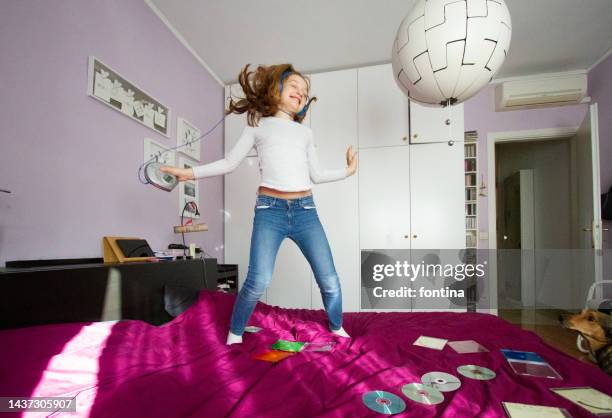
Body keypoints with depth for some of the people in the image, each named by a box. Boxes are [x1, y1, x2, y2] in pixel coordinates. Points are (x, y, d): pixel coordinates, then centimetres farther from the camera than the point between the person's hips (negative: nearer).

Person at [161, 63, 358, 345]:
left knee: (329, 280, 1)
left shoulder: (305, 133, 20)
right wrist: (191, 173, 2)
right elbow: (230, 163, 10)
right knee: (258, 281, -14)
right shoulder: (258, 125, 13)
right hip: (269, 210, -3)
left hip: (305, 211, 3)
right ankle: (235, 333, 14)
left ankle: (337, 328, 27)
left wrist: (347, 171, 22)